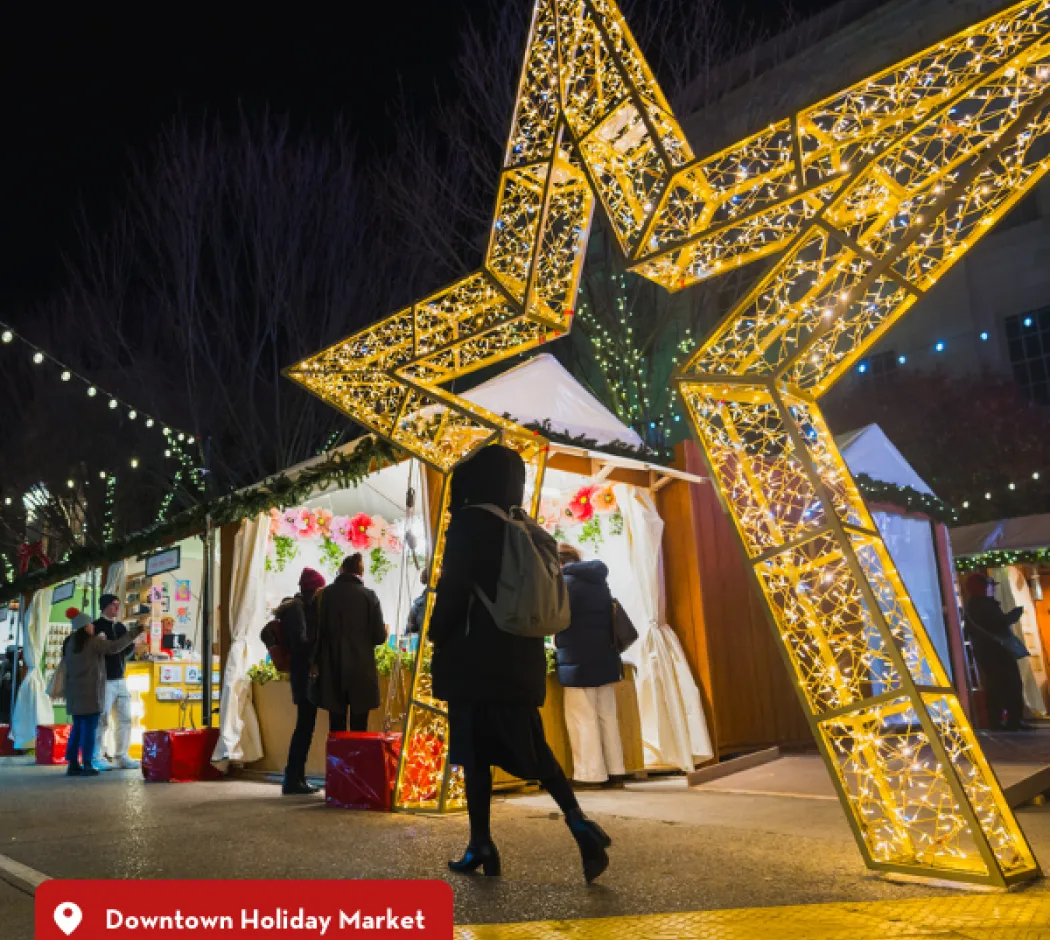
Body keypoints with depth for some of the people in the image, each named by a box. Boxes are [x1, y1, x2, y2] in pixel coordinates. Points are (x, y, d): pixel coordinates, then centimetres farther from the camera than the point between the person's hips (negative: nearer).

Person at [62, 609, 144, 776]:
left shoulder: (70, 642, 9)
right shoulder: (93, 642, -12)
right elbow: (115, 647, -15)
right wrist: (135, 631, -9)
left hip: (75, 692, 7)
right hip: (90, 691, -7)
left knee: (77, 728, 12)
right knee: (89, 728, -3)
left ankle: (73, 764, 12)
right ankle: (87, 765, -4)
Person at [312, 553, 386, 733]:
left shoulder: (328, 593, -2)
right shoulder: (368, 595, -5)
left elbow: (319, 631, -3)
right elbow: (380, 636, -5)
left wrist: (317, 661, 9)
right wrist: (385, 630, 17)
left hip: (333, 668, 1)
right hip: (361, 670, -1)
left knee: (336, 727, 11)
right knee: (358, 728, 5)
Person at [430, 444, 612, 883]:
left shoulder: (470, 521, -9)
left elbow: (454, 587, -13)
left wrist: (438, 638, 0)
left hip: (477, 656, -6)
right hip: (520, 656, 7)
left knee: (475, 752, 3)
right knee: (529, 747, 12)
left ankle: (482, 845, 9)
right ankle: (577, 821, -2)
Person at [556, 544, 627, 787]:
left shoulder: (565, 582, -11)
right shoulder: (599, 580, 15)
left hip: (578, 661, -8)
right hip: (605, 658, 8)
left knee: (582, 719, -2)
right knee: (606, 716, 11)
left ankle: (590, 773, 1)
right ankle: (615, 769, 14)